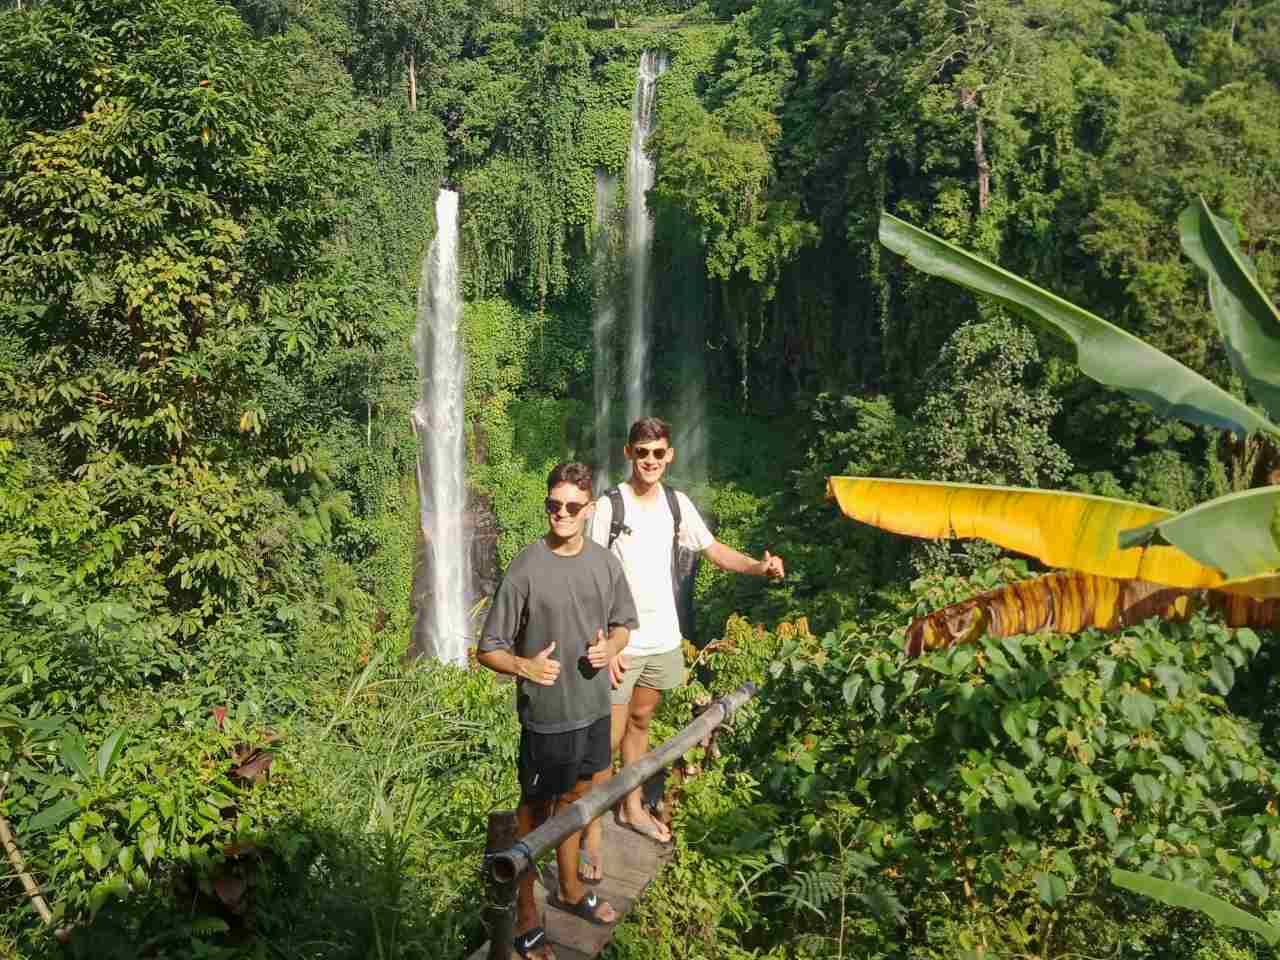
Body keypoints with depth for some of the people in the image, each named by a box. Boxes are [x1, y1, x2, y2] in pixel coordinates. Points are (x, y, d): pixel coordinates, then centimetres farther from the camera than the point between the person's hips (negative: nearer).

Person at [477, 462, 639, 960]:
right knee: (535, 812, 11)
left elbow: (623, 622, 12)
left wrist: (610, 648, -9)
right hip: (546, 715, -5)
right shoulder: (525, 570, -18)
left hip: (594, 707, 5)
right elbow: (488, 649, -13)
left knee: (573, 797, 24)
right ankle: (524, 913, 30)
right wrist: (525, 667, -31)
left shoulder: (606, 562, -2)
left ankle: (569, 888, 46)